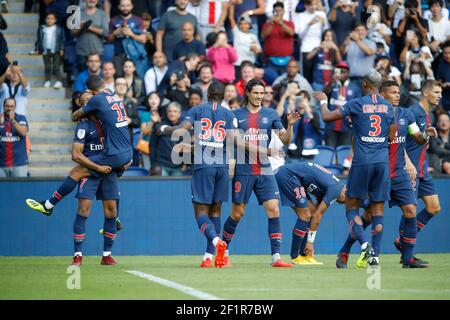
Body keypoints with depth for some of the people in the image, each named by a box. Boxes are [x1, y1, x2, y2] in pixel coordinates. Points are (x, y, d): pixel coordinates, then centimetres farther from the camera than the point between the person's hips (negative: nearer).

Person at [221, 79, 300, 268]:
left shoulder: (270, 114, 9)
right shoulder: (236, 115, 4)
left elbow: (286, 140, 5)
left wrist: (290, 125, -12)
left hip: (264, 171, 2)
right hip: (243, 171, -2)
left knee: (273, 210, -9)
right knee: (237, 214, 2)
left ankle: (276, 257, -10)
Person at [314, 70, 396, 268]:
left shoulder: (357, 103, -4)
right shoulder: (388, 106, 8)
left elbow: (327, 117, -1)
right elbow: (392, 138, 13)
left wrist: (323, 101, 19)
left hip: (362, 161, -4)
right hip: (382, 161, 4)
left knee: (352, 207, 6)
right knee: (377, 209, 6)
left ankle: (364, 243, -17)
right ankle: (375, 255, 1)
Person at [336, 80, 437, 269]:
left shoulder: (405, 115, 7)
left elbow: (418, 139, 11)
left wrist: (426, 135, -10)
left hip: (399, 174, 4)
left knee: (410, 210, -7)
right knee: (369, 215, -4)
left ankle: (408, 258, 2)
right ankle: (343, 253, 10)